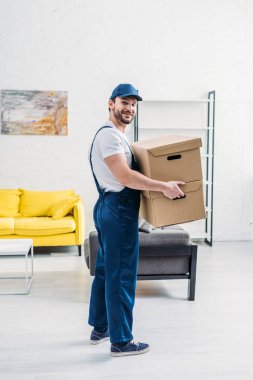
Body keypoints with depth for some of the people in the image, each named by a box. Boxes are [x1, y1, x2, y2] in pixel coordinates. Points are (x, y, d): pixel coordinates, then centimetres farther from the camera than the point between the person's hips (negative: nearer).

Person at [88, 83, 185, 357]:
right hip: (118, 210, -11)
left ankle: (100, 328, 28)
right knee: (122, 276, -5)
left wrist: (159, 184, 26)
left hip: (111, 209, 11)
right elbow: (124, 176, -26)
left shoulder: (116, 136, 18)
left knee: (106, 270, 16)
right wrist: (163, 186, -26)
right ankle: (121, 341, 2)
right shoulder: (109, 134, -16)